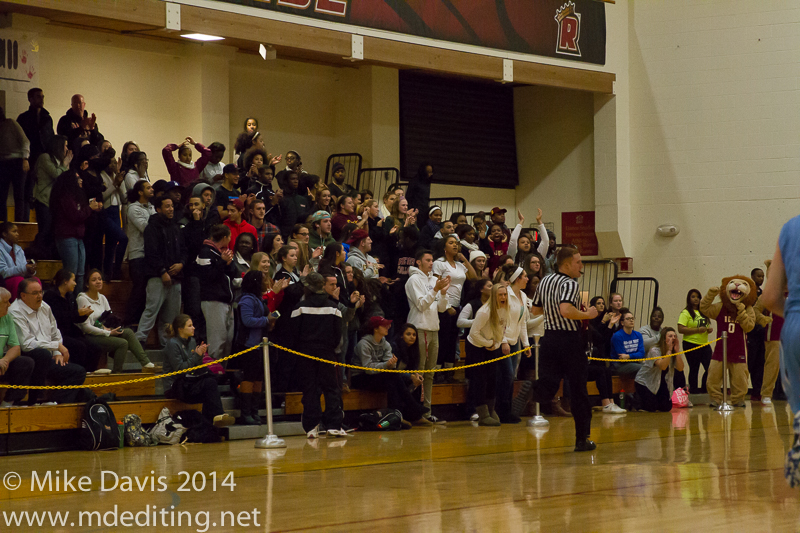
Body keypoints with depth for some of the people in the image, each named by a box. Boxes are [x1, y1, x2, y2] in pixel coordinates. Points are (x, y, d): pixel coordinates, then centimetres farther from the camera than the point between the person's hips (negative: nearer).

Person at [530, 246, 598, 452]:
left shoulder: (545, 281, 10)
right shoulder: (570, 284, -15)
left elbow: (535, 309, 20)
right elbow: (565, 310, -32)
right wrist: (587, 315, -18)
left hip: (549, 338, 6)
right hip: (569, 340, -6)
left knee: (546, 388, 1)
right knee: (578, 391, 7)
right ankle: (582, 439, 13)